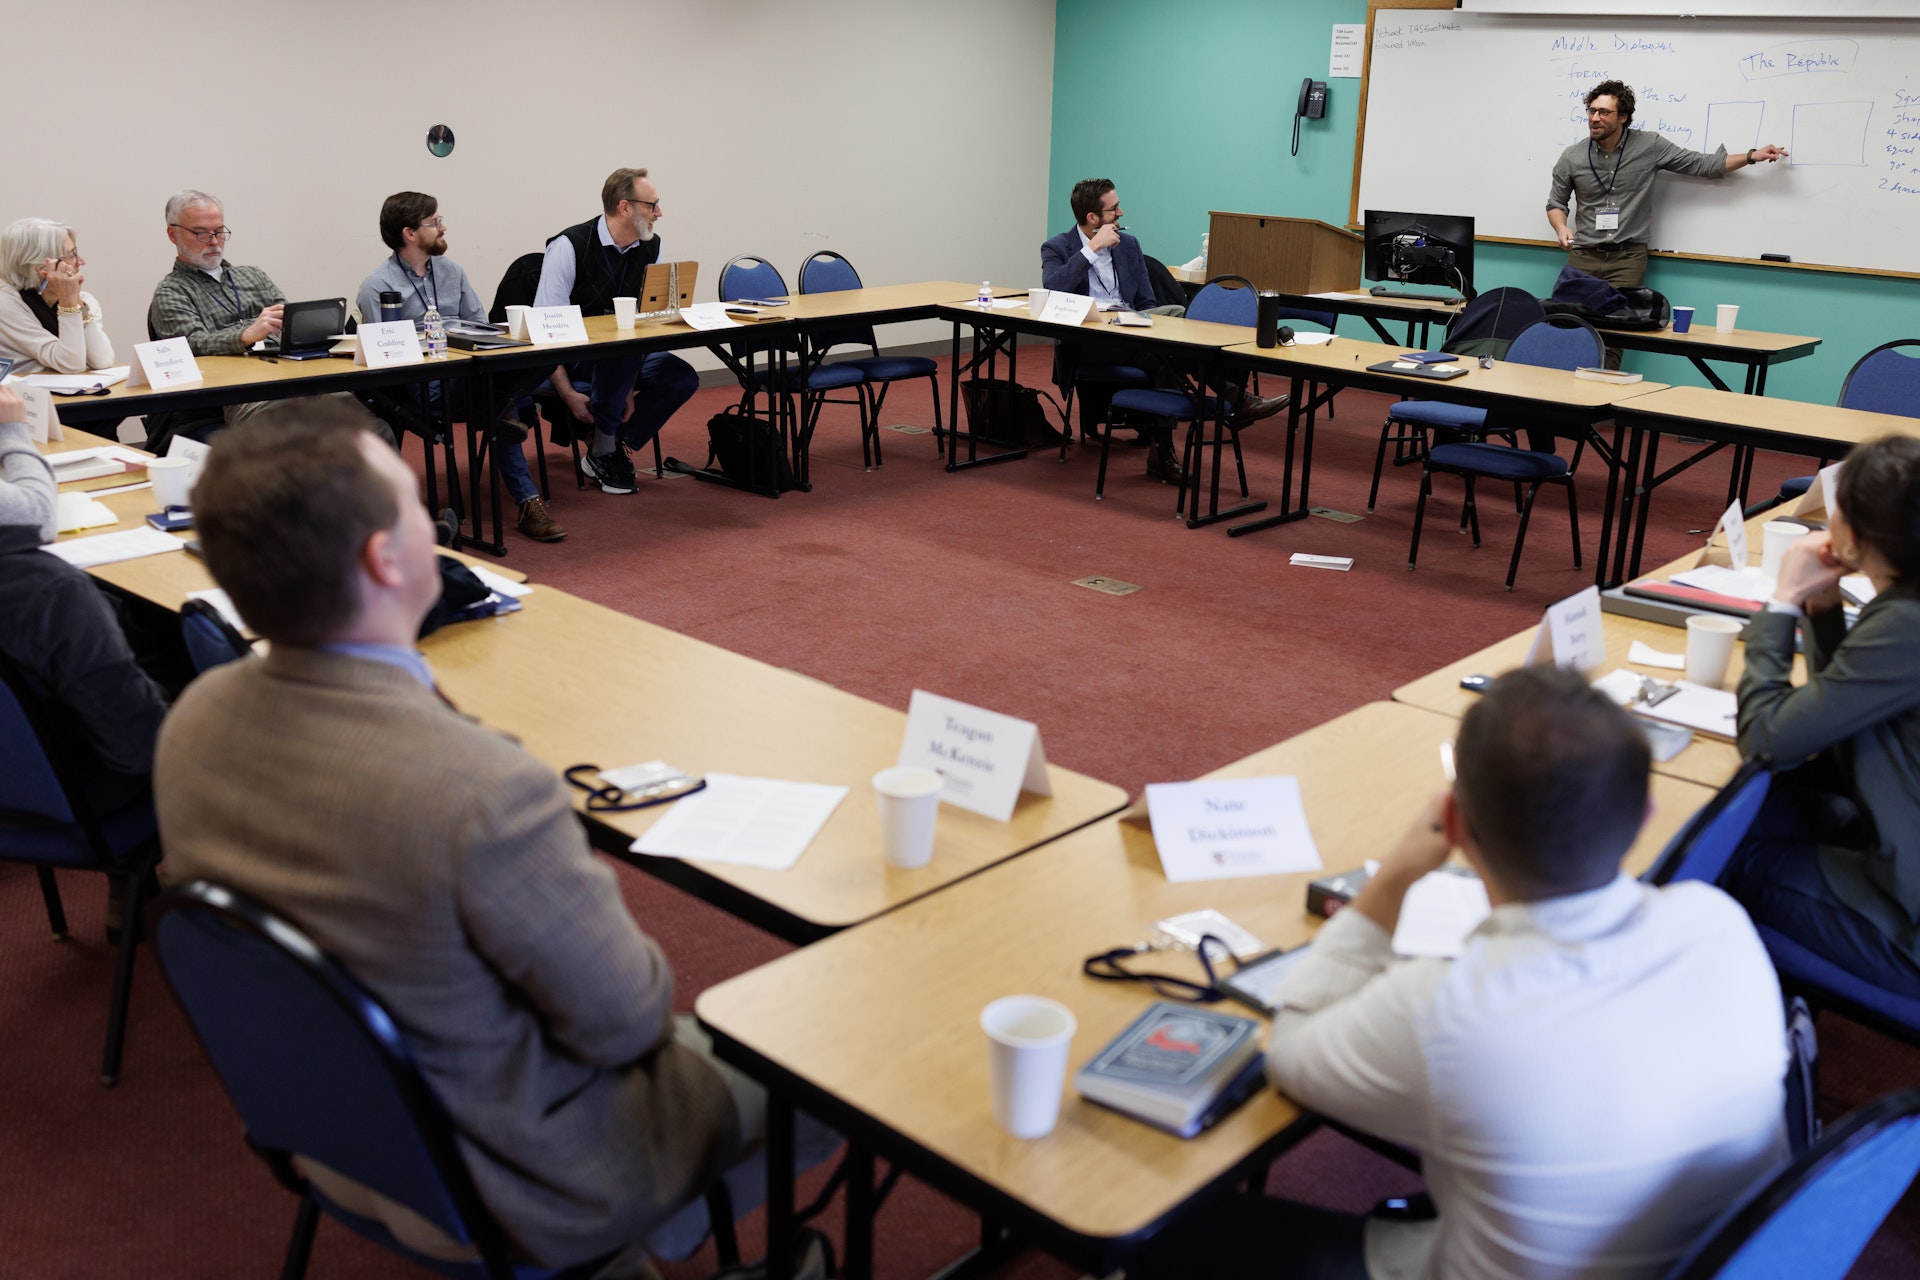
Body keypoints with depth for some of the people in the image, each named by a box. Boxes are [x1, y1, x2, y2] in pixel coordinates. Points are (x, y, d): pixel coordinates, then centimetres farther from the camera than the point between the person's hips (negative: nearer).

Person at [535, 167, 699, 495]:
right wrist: (567, 393, -26)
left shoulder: (651, 247, -2)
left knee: (683, 379, -15)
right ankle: (603, 450, -18)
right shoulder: (569, 247, -19)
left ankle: (609, 450, -4)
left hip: (621, 356, 6)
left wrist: (629, 388, -16)